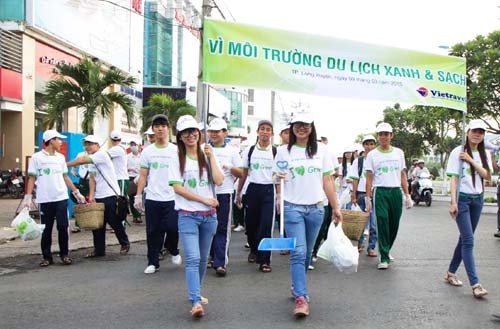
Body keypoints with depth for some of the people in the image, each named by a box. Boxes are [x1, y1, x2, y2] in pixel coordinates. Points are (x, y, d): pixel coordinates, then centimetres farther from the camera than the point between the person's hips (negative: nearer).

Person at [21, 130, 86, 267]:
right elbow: (32, 178, 0)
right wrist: (28, 197, -8)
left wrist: (76, 193, 13)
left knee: (63, 227, 2)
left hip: (61, 198, 3)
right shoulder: (37, 157, -1)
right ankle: (47, 257, 15)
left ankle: (64, 254, 14)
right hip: (44, 200, -3)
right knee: (46, 230, 6)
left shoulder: (60, 157, 10)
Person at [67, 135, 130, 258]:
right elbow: (92, 178, 7)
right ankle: (99, 250, 16)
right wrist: (91, 195, -4)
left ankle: (125, 244, 21)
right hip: (98, 197, 8)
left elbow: (82, 160, -22)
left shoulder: (102, 155, -13)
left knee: (115, 222, 1)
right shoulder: (91, 160, 14)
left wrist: (66, 164, -12)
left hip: (110, 196, -8)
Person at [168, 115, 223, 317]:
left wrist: (211, 156, -6)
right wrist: (204, 200, -12)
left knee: (203, 258, 12)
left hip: (209, 216, 4)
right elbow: (177, 188, -8)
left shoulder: (207, 157, 8)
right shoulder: (177, 160, 0)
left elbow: (219, 181, -6)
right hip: (188, 215, -3)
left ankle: (196, 293, 30)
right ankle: (195, 302, -16)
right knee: (193, 259, -14)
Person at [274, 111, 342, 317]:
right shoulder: (284, 151, 2)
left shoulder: (320, 150, 6)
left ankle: (297, 286, 32)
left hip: (316, 208, 3)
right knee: (298, 253, -10)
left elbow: (327, 181, 8)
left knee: (307, 253, 12)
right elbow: (278, 178, 7)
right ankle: (301, 298, -9)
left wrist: (335, 207, 5)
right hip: (293, 207, -2)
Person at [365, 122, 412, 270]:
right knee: (382, 223, -9)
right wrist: (368, 198, -6)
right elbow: (369, 178, 1)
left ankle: (386, 249, 31)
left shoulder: (399, 152, 12)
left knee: (394, 224, 8)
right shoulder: (372, 155, 3)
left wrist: (407, 195, 9)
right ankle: (384, 258, -3)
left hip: (396, 191, 3)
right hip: (380, 192, -3)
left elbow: (403, 175, 14)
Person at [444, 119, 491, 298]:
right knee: (468, 240, -11)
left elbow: (487, 176, -3)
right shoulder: (458, 152, -6)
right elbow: (454, 178, -8)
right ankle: (475, 284, -12)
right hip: (462, 198, -6)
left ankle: (450, 273, 23)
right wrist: (453, 202, -14)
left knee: (465, 238, 10)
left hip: (477, 199, 6)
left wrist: (471, 160, -13)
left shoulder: (484, 154, 9)